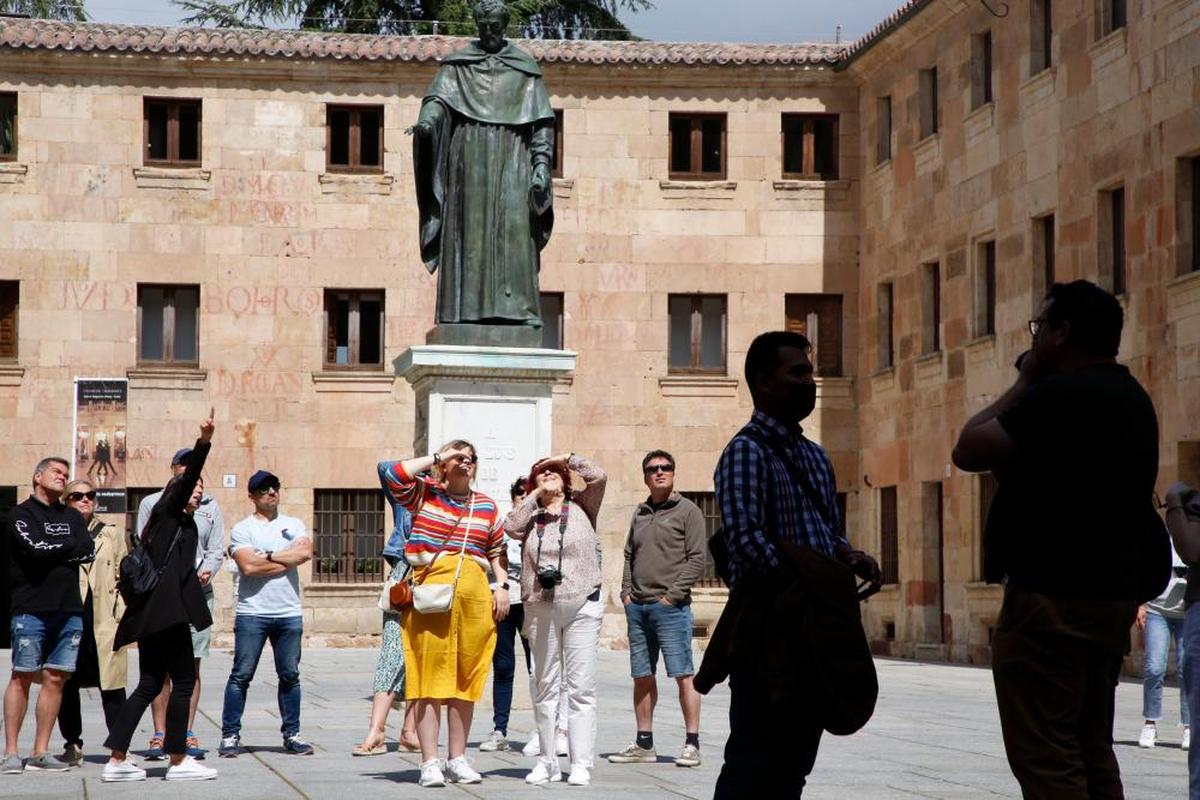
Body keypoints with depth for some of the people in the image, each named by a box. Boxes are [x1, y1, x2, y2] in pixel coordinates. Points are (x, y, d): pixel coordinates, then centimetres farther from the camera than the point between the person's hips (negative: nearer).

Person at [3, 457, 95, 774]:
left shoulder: (72, 517, 20)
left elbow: (88, 552, 5)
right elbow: (34, 548, -13)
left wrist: (50, 551, -4)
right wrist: (68, 547, 1)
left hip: (69, 609, 5)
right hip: (31, 608, -5)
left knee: (55, 679, 3)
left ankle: (40, 752, 8)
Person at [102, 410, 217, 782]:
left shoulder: (182, 522, 24)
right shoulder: (169, 511, 1)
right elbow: (186, 478, -15)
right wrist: (204, 442, -24)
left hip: (152, 612, 9)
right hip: (167, 609, -9)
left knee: (150, 684, 9)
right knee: (184, 680, -4)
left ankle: (117, 761, 7)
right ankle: (178, 761, -1)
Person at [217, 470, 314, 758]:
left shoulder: (294, 525, 13)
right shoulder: (242, 529, 2)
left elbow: (306, 552, -6)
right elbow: (249, 566, -13)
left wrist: (269, 556, -8)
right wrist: (287, 561, -5)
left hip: (289, 613, 3)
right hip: (252, 613, -3)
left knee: (290, 675, 7)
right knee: (241, 675, -3)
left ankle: (292, 734, 14)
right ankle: (230, 735, 2)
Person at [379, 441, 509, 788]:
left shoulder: (487, 505, 17)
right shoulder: (424, 493, 7)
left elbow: (497, 550, 21)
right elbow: (394, 473, -10)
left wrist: (502, 585, 8)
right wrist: (437, 457, -4)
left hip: (475, 596, 4)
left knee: (466, 680, 6)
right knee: (430, 676, -6)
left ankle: (457, 759, 14)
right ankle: (429, 762, -5)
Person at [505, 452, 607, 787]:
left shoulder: (581, 507, 9)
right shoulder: (531, 516, 13)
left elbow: (598, 476, -3)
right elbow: (511, 527, -6)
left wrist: (566, 458, 9)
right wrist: (536, 494, 1)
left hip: (581, 606, -3)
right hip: (540, 609, 3)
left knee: (581, 687, -5)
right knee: (545, 687, 7)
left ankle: (581, 763, -5)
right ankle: (547, 761, 13)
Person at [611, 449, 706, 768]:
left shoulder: (687, 511, -1)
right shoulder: (640, 513, 17)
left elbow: (697, 560, -7)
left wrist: (672, 595, -13)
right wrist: (626, 592, 8)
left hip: (670, 607, -6)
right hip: (637, 607, 6)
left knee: (684, 674, -6)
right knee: (642, 676, 9)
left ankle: (692, 744, -3)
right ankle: (644, 744, 15)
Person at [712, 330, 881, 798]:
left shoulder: (815, 456, 18)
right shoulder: (747, 452, -9)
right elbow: (745, 538, -22)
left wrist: (849, 556, 0)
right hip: (766, 623, -8)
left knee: (795, 761, 12)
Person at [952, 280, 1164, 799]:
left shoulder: (1061, 395, -17)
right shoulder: (1131, 398, 14)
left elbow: (969, 451, -12)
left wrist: (1023, 382, -2)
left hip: (1054, 599, -10)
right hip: (1113, 595, 10)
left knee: (1044, 758, -7)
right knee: (1090, 751, 15)